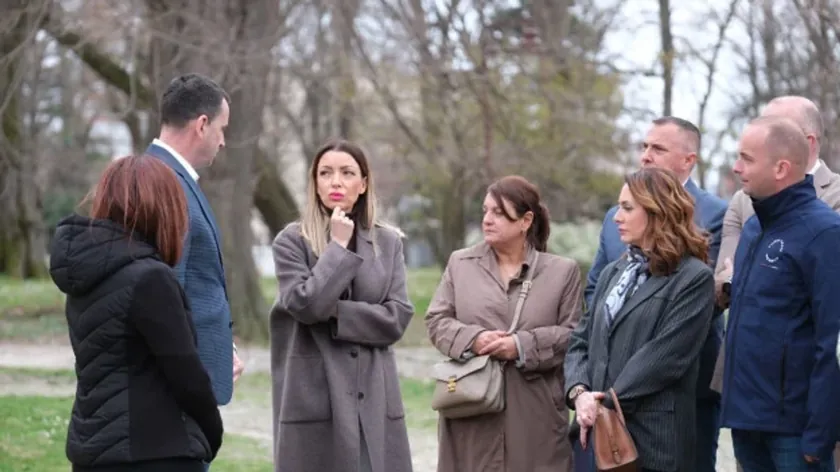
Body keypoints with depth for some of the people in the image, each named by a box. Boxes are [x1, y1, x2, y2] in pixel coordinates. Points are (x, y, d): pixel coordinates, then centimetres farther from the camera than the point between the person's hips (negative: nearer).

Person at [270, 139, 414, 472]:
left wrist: (334, 312, -9)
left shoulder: (389, 242, 9)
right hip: (315, 396, -3)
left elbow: (397, 317, 1)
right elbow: (305, 304, -14)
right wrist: (339, 247, -10)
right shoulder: (292, 241, 0)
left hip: (374, 398, 3)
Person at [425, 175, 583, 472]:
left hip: (534, 413, -1)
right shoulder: (460, 263, 11)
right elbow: (436, 320, 7)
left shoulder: (562, 271, 6)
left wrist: (522, 346, -14)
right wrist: (472, 339, -13)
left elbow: (572, 334, 0)